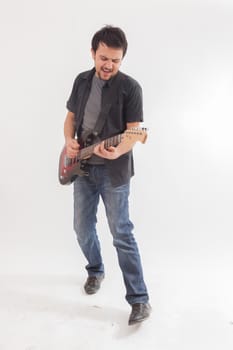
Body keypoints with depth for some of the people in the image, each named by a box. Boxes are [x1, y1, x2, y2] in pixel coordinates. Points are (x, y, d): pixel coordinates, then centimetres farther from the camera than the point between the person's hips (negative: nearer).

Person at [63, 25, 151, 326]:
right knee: (82, 228, 14)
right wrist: (69, 141, -6)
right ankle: (95, 271, 41)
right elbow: (71, 117, 15)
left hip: (114, 171, -5)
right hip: (83, 168, 5)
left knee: (121, 234, -4)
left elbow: (133, 132, -12)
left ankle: (139, 299, 8)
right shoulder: (82, 80, 7)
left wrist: (116, 152, -33)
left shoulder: (130, 87, -9)